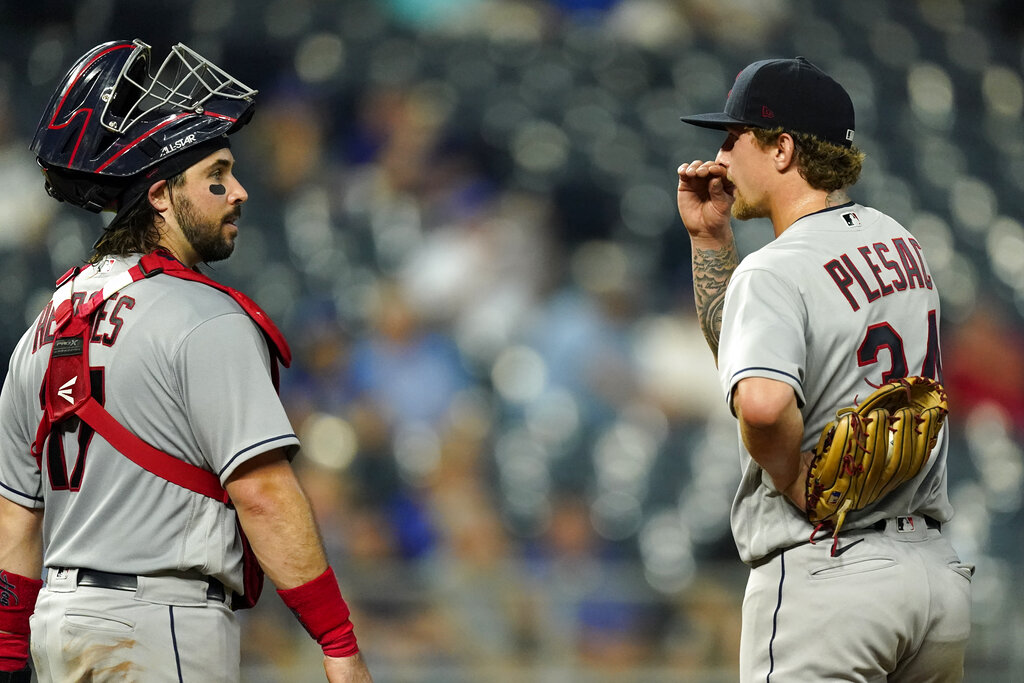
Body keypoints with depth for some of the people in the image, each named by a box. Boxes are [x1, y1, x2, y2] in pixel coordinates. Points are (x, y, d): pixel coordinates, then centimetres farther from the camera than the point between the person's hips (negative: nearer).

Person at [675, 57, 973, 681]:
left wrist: (797, 484, -16)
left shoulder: (775, 270, -13)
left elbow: (762, 401, -34)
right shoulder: (897, 240, 13)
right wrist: (709, 237, 18)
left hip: (825, 578, -8)